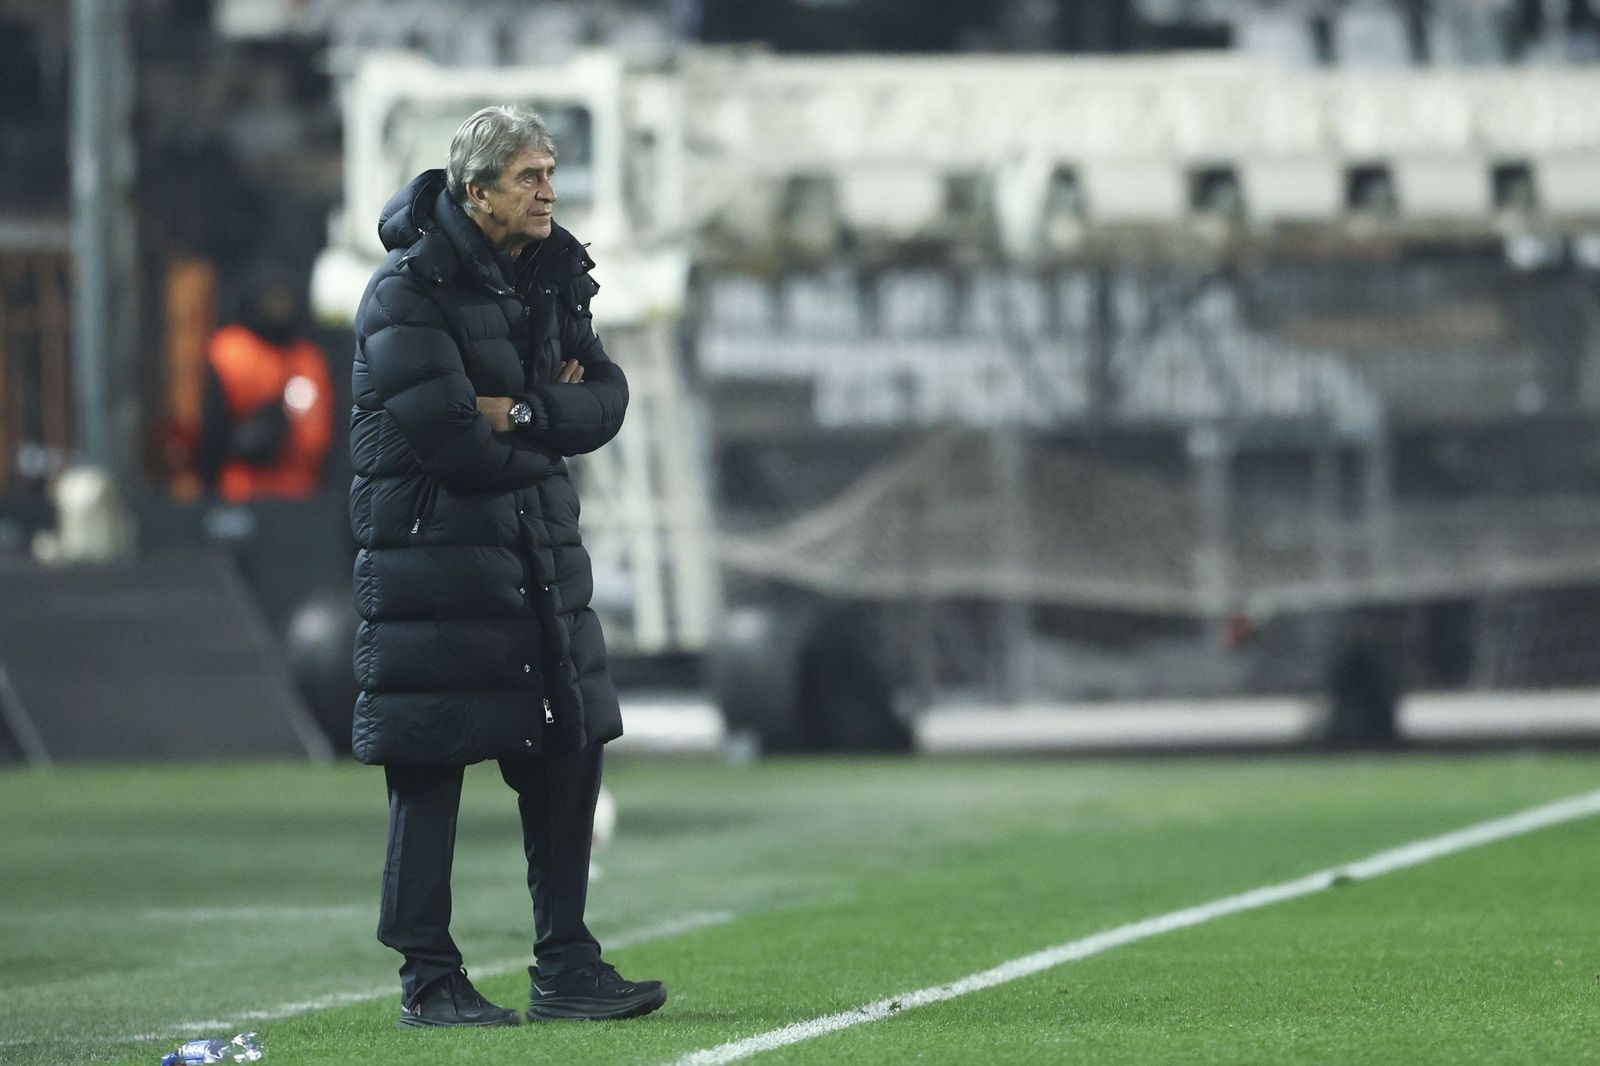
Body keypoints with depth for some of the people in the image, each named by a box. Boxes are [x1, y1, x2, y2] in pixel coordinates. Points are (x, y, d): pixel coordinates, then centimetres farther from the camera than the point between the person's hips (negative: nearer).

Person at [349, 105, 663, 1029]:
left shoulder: (549, 279, 10)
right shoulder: (409, 291, -13)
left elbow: (606, 400, 4)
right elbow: (448, 434, -21)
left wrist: (519, 413, -13)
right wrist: (551, 416, -5)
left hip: (538, 552, 8)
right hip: (434, 552, -8)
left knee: (570, 751, 8)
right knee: (430, 769, -3)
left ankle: (567, 969, 16)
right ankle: (430, 981, 4)